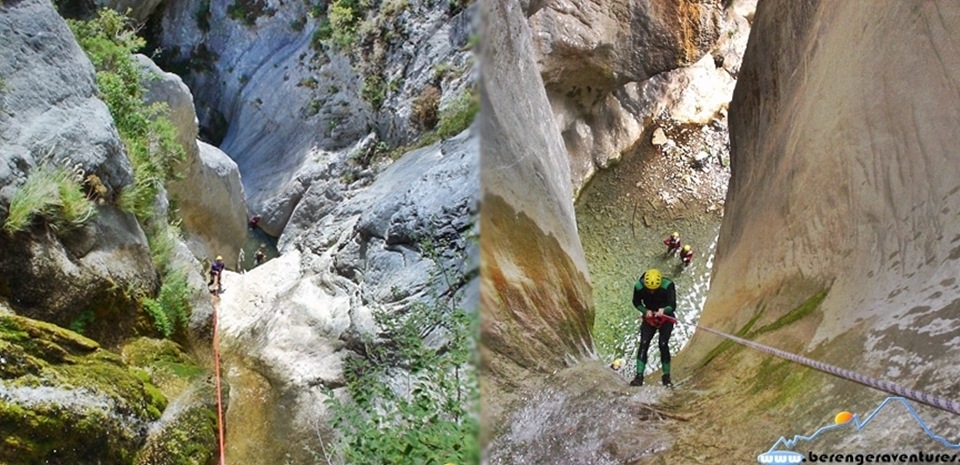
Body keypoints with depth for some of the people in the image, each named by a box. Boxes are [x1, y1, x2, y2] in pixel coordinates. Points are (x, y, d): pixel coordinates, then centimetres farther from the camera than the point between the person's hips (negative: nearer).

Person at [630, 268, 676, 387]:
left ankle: (666, 377, 2)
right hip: (649, 318, 2)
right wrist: (645, 311, -23)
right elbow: (636, 303, -4)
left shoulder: (668, 285, -29)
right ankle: (639, 376, -8)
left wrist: (663, 310, -49)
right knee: (643, 344, -10)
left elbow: (672, 306, -28)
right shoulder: (639, 286, -23)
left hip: (665, 318, -2)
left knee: (663, 344, -12)